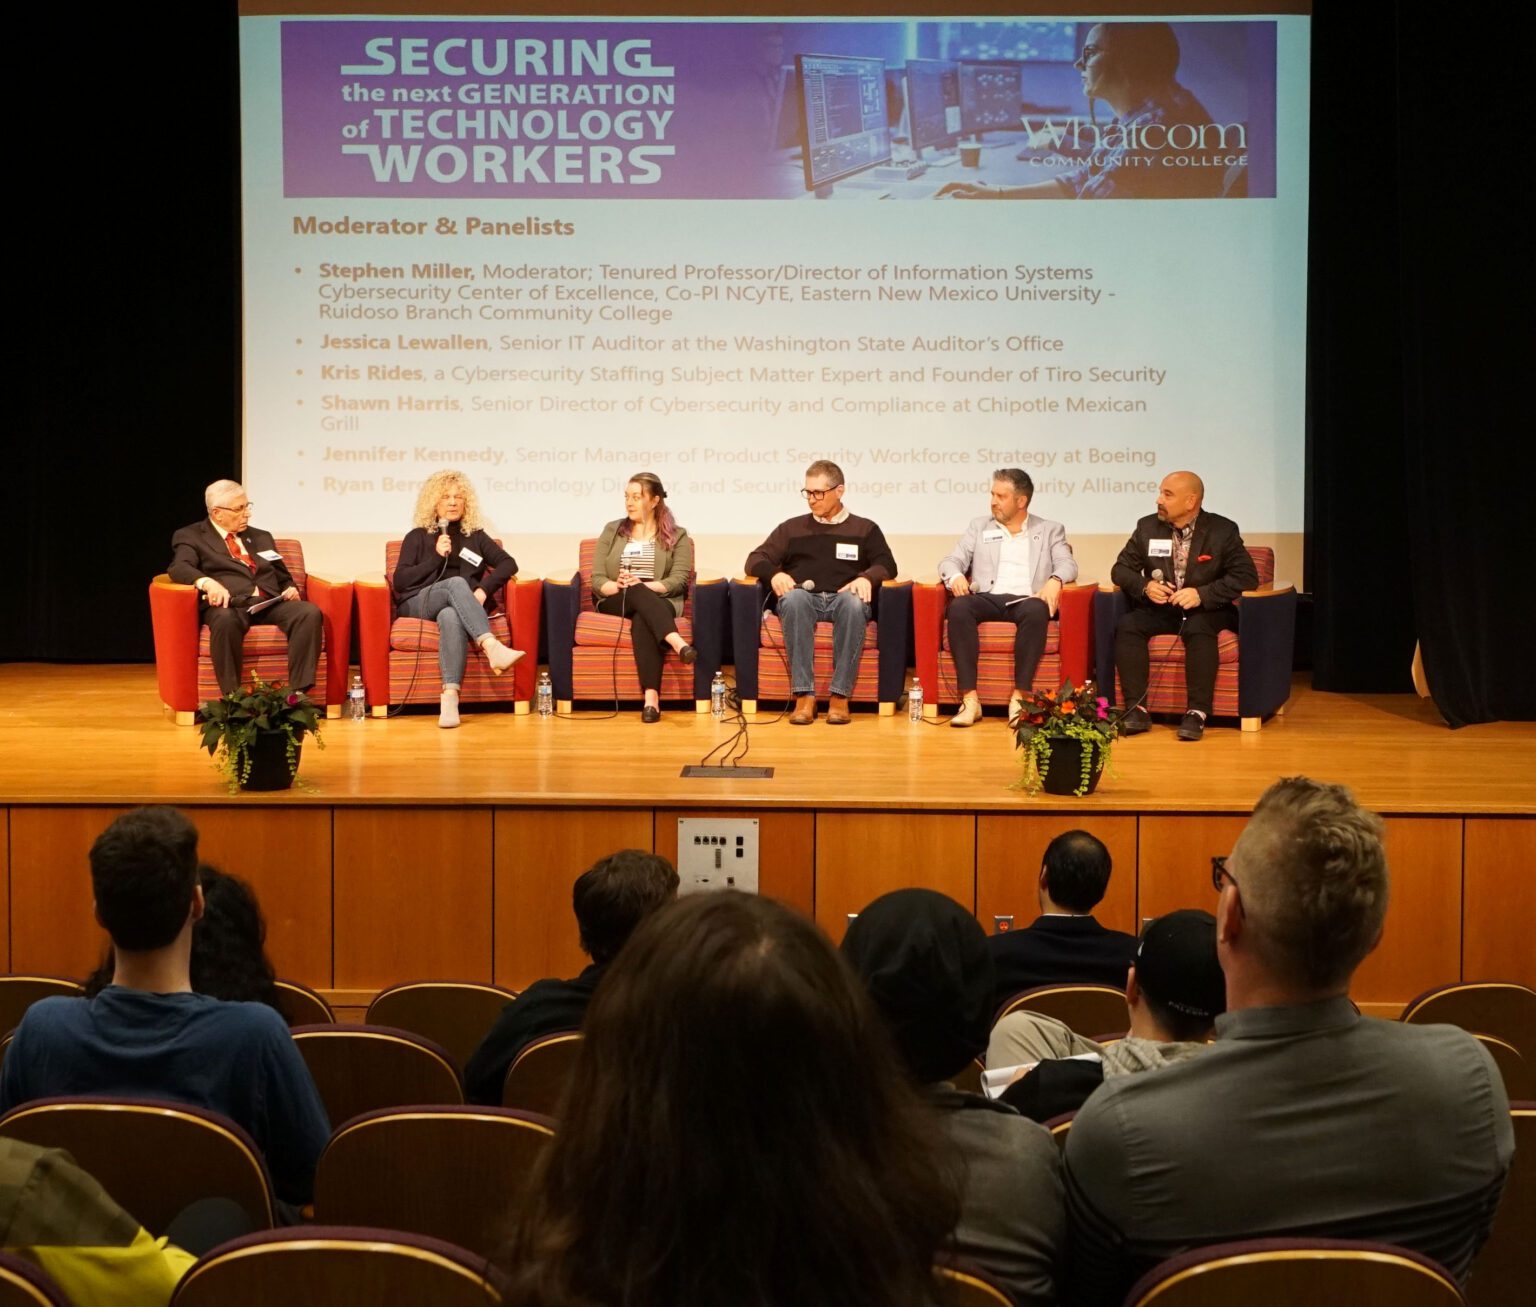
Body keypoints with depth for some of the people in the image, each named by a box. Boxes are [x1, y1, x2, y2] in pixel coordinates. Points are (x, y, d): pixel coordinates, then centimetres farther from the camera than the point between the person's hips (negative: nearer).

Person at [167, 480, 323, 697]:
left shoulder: (262, 538, 29)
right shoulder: (190, 537, 13)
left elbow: (283, 578, 31)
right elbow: (179, 568, -6)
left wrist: (291, 590, 5)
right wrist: (207, 582, -28)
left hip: (270, 603, 4)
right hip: (230, 605, -4)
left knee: (310, 612, -28)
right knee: (225, 620, -41)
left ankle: (298, 694, -34)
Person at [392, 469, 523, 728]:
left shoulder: (475, 536, 21)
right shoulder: (417, 537, 18)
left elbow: (509, 563, 7)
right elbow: (400, 581, 5)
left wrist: (484, 589, -11)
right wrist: (437, 556, -4)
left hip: (456, 607, 1)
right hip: (420, 604, -1)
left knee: (451, 616, -40)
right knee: (456, 583, -35)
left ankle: (450, 696, -57)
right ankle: (492, 647, -58)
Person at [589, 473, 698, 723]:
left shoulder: (677, 536, 12)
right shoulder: (612, 531, 17)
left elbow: (679, 580, -3)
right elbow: (597, 580, 7)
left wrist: (643, 585, -20)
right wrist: (617, 586, -16)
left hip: (659, 601, -1)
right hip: (616, 601, 1)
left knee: (642, 620, -38)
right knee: (636, 594, -36)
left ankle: (651, 697, -53)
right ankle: (676, 641, -58)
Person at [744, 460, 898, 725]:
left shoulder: (865, 529, 20)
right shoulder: (792, 528, 22)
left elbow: (887, 565, 8)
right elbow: (755, 559, 14)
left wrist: (867, 577, -15)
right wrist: (774, 573, -9)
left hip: (843, 598, -1)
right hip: (804, 600, 1)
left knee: (854, 603, -38)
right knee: (794, 598, -37)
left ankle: (840, 696, -37)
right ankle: (804, 695, -41)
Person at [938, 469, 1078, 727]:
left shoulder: (1050, 530, 18)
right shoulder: (980, 527, 23)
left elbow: (1067, 565, 4)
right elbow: (951, 560, 14)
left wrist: (1055, 580, -20)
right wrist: (955, 576, -11)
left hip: (1025, 601, -1)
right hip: (987, 598, 2)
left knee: (1036, 610, -39)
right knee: (959, 607, -34)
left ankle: (1019, 697, -35)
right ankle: (970, 699, -36)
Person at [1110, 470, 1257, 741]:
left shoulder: (1223, 531, -3)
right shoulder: (1147, 527, 6)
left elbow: (1246, 576, -10)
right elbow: (1121, 569, 8)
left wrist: (1202, 594, -22)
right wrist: (1145, 586, -15)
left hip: (1205, 612, -3)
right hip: (1159, 610, 3)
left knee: (1199, 630, -37)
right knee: (1127, 626, -27)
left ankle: (1197, 712, -35)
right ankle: (1136, 709, -29)